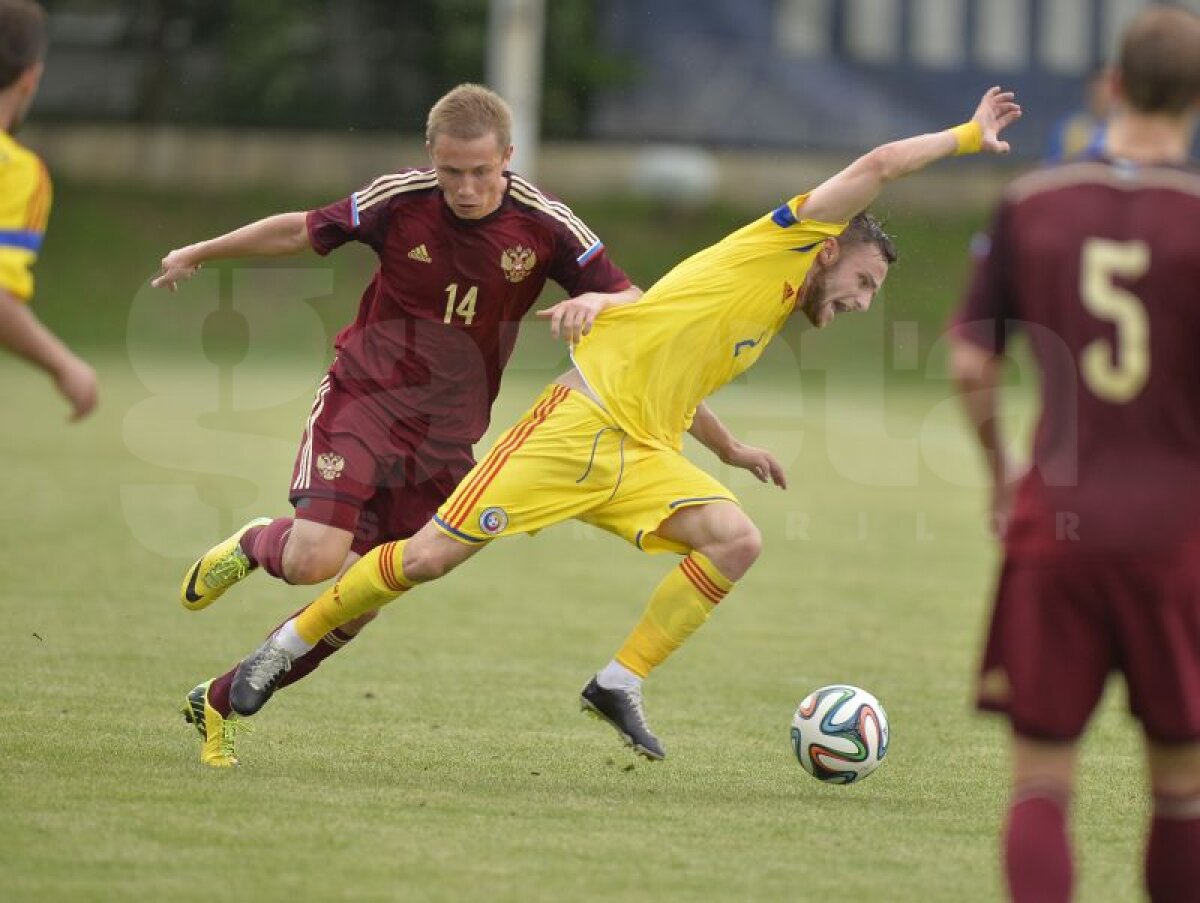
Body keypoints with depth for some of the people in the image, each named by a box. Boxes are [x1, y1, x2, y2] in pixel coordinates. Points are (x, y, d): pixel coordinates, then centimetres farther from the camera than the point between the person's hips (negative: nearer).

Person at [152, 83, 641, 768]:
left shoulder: (544, 226, -8)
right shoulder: (399, 201, -11)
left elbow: (637, 306, -5)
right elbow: (301, 231, 6)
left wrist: (596, 302, -30)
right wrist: (201, 253, 18)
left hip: (445, 438, 2)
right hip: (362, 401, -2)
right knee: (314, 558, -24)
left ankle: (220, 704, 18)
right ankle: (252, 546, 14)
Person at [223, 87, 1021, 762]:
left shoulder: (774, 323, 21)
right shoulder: (783, 245, -2)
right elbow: (876, 168, -11)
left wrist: (730, 449, 35)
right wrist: (968, 136, -2)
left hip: (641, 456, 8)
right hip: (579, 421, -8)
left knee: (737, 541, -16)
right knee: (430, 557, -10)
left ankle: (622, 683, -8)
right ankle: (289, 647, 9)